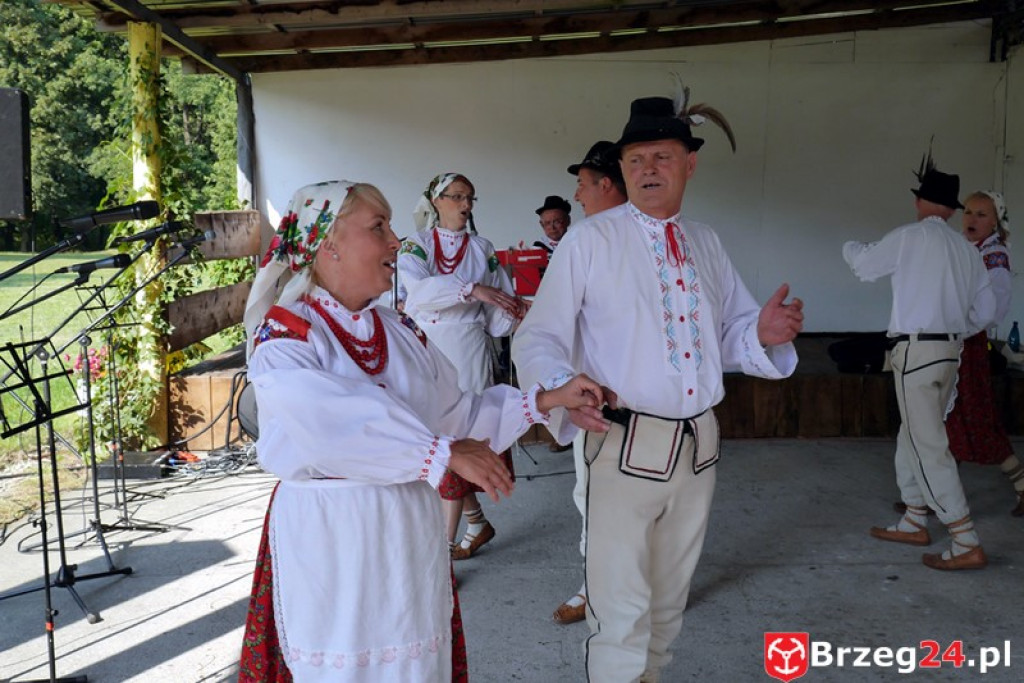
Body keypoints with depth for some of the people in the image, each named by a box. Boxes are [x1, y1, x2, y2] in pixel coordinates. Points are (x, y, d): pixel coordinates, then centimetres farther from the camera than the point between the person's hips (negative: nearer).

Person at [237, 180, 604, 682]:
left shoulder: (401, 332, 8)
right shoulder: (283, 333, -11)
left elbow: (453, 413, 7)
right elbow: (337, 424, -26)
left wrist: (544, 400, -1)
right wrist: (444, 454, -25)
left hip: (408, 532, 5)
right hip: (328, 536, -5)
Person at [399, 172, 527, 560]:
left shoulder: (482, 249, 7)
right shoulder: (416, 244, 3)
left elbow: (498, 310, 5)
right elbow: (418, 288, -18)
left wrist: (518, 313, -16)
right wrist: (473, 289, -27)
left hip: (468, 352, -1)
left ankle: (447, 543, 6)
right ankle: (476, 521, 29)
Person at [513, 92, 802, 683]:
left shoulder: (706, 243, 10)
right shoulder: (590, 241, -6)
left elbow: (730, 334, 15)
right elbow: (538, 339, -11)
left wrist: (764, 333, -8)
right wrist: (563, 386, -32)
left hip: (700, 442, 6)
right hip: (626, 445, -5)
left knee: (670, 597, 21)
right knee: (622, 606, 0)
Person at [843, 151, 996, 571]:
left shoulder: (910, 237, -8)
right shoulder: (966, 249, 10)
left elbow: (864, 265, 7)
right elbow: (986, 309, 12)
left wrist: (851, 248, 29)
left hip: (917, 351, -8)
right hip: (949, 352, 8)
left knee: (928, 447, -5)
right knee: (913, 437, 19)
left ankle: (967, 544, -5)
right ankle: (914, 523, 29)